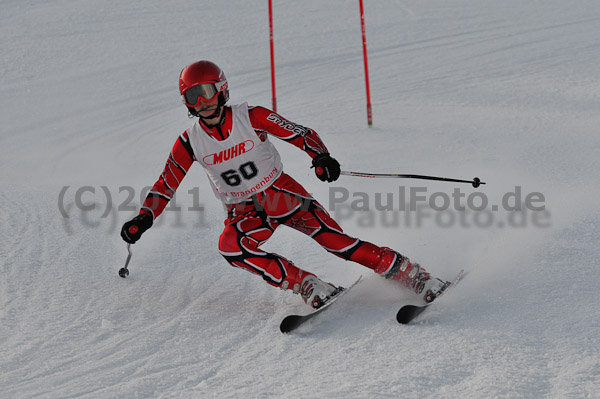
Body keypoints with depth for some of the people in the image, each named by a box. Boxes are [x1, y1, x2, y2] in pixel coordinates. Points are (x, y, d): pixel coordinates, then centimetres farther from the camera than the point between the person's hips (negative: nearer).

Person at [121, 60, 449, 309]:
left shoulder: (251, 118, -13)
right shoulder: (190, 143, -6)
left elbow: (302, 134, -13)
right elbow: (165, 185, 4)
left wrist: (321, 156, -33)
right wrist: (144, 219, -10)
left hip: (283, 196, -2)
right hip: (244, 213, 2)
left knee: (336, 241, -18)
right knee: (229, 246, -31)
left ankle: (418, 278, -11)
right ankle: (310, 287, -28)